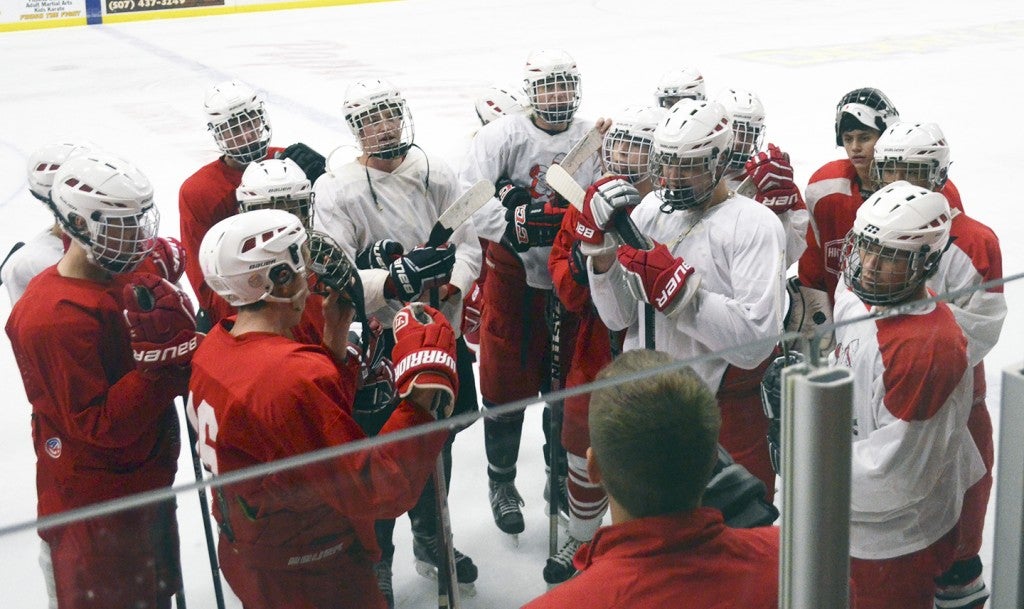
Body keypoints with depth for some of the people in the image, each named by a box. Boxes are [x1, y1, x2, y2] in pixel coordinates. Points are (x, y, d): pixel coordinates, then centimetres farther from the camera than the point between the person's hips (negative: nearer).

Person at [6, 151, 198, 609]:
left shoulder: (126, 279, 1)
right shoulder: (60, 316, -27)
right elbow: (101, 425, -27)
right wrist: (159, 361, -33)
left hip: (145, 480, 9)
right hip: (99, 505, -9)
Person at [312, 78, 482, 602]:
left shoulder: (437, 175, 0)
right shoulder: (336, 190, -14)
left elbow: (468, 243, 1)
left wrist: (451, 287, -18)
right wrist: (393, 281, -39)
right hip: (375, 344, -5)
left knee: (438, 442, 20)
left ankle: (431, 542, 43)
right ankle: (376, 561, 25)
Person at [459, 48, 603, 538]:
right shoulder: (503, 136, -9)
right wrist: (519, 220, -29)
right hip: (513, 277, -3)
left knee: (566, 383, 15)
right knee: (506, 382, 4)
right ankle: (501, 483, 25)